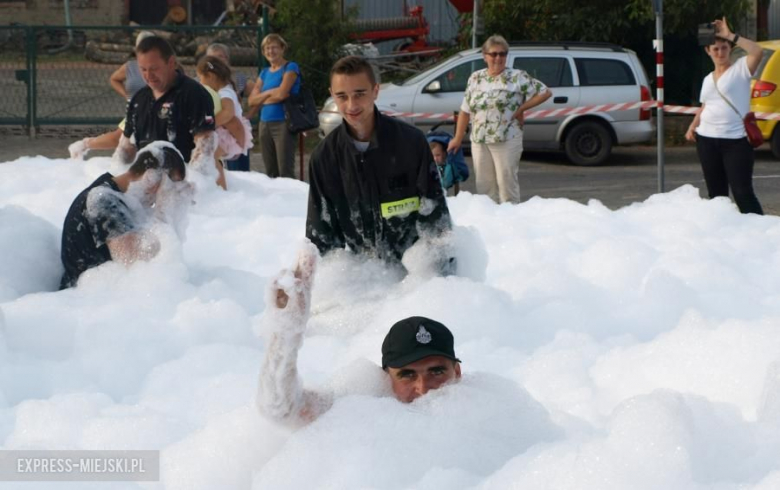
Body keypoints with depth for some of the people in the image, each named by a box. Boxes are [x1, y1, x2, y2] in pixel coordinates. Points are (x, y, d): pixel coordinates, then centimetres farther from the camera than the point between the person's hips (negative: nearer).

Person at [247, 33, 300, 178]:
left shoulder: (290, 67, -2)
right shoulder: (264, 72, 17)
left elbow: (282, 93, -15)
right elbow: (252, 100, 8)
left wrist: (262, 97, 1)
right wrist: (271, 92, -6)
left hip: (283, 123, -7)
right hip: (265, 123, 7)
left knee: (285, 172, -12)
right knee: (270, 172, 7)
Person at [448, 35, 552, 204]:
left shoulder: (517, 77, -3)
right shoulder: (475, 78, 11)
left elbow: (545, 93, -4)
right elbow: (465, 111, 14)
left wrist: (521, 109, -6)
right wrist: (458, 139, 10)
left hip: (506, 141, -4)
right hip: (479, 141, 5)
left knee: (507, 184, -4)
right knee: (484, 185, 7)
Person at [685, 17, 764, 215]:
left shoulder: (740, 69, -3)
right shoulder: (708, 79, 17)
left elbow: (758, 52, -22)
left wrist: (731, 36, -19)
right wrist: (693, 126, 9)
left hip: (735, 141, -7)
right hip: (707, 140, 7)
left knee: (743, 193, -13)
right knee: (716, 193, 10)